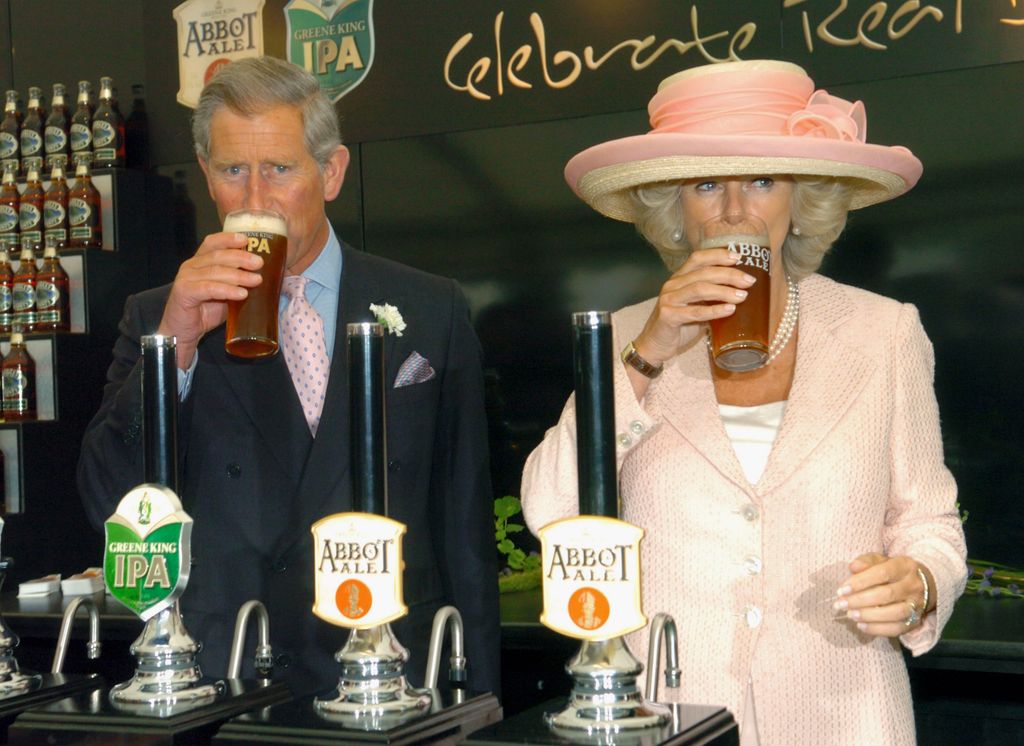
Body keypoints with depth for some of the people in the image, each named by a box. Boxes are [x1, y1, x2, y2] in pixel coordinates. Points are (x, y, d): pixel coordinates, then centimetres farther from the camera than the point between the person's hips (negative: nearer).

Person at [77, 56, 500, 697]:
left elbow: (466, 530, 9)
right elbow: (109, 506, -2)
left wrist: (476, 708, 7)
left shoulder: (432, 313, 7)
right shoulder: (155, 318, 8)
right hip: (216, 687, 1)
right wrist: (174, 344, -13)